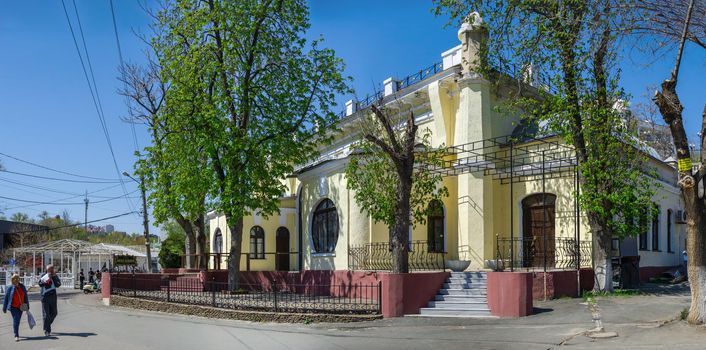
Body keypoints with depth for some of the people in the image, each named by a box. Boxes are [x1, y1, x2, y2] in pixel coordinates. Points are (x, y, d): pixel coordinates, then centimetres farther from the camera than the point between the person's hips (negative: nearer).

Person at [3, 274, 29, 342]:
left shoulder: (22, 287, 3)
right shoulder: (10, 288, -7)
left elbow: (25, 297, 9)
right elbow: (6, 299, -1)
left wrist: (27, 306, 9)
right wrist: (4, 308, 0)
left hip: (20, 307, 4)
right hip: (13, 307, -4)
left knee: (18, 320, 14)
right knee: (16, 320, -13)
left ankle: (16, 333, 33)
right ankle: (16, 336, -11)